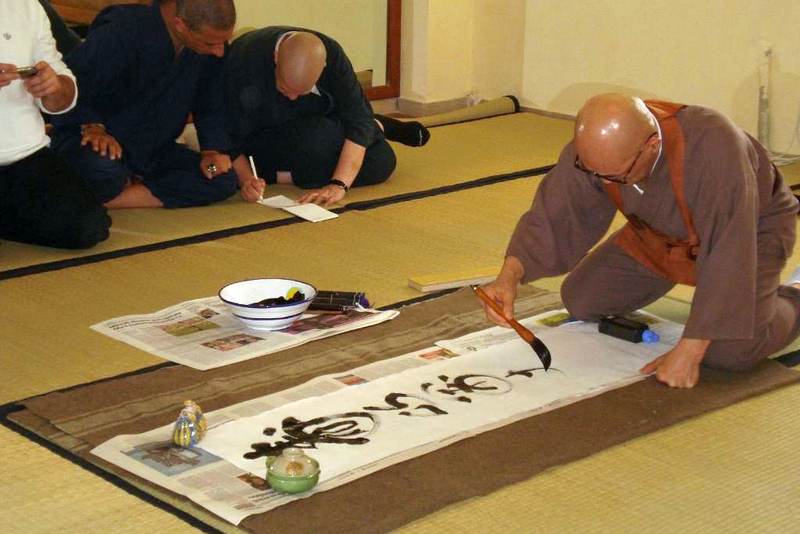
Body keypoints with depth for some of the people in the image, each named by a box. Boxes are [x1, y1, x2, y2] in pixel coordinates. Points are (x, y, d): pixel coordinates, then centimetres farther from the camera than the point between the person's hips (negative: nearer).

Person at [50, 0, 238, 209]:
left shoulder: (214, 42, -8)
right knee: (101, 170, -42)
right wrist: (91, 126, -27)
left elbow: (211, 105, 4)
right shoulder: (122, 33, -25)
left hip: (155, 151, 7)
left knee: (224, 181, -16)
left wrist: (212, 150, -9)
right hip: (104, 145, -6)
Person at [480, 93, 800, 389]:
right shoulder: (593, 148, -26)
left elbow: (727, 255, -39)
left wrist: (688, 353, -38)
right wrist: (510, 276, -36)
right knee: (581, 301, -1)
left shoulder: (716, 149, -42)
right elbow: (554, 217, -17)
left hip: (751, 229, -5)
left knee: (730, 352, -24)